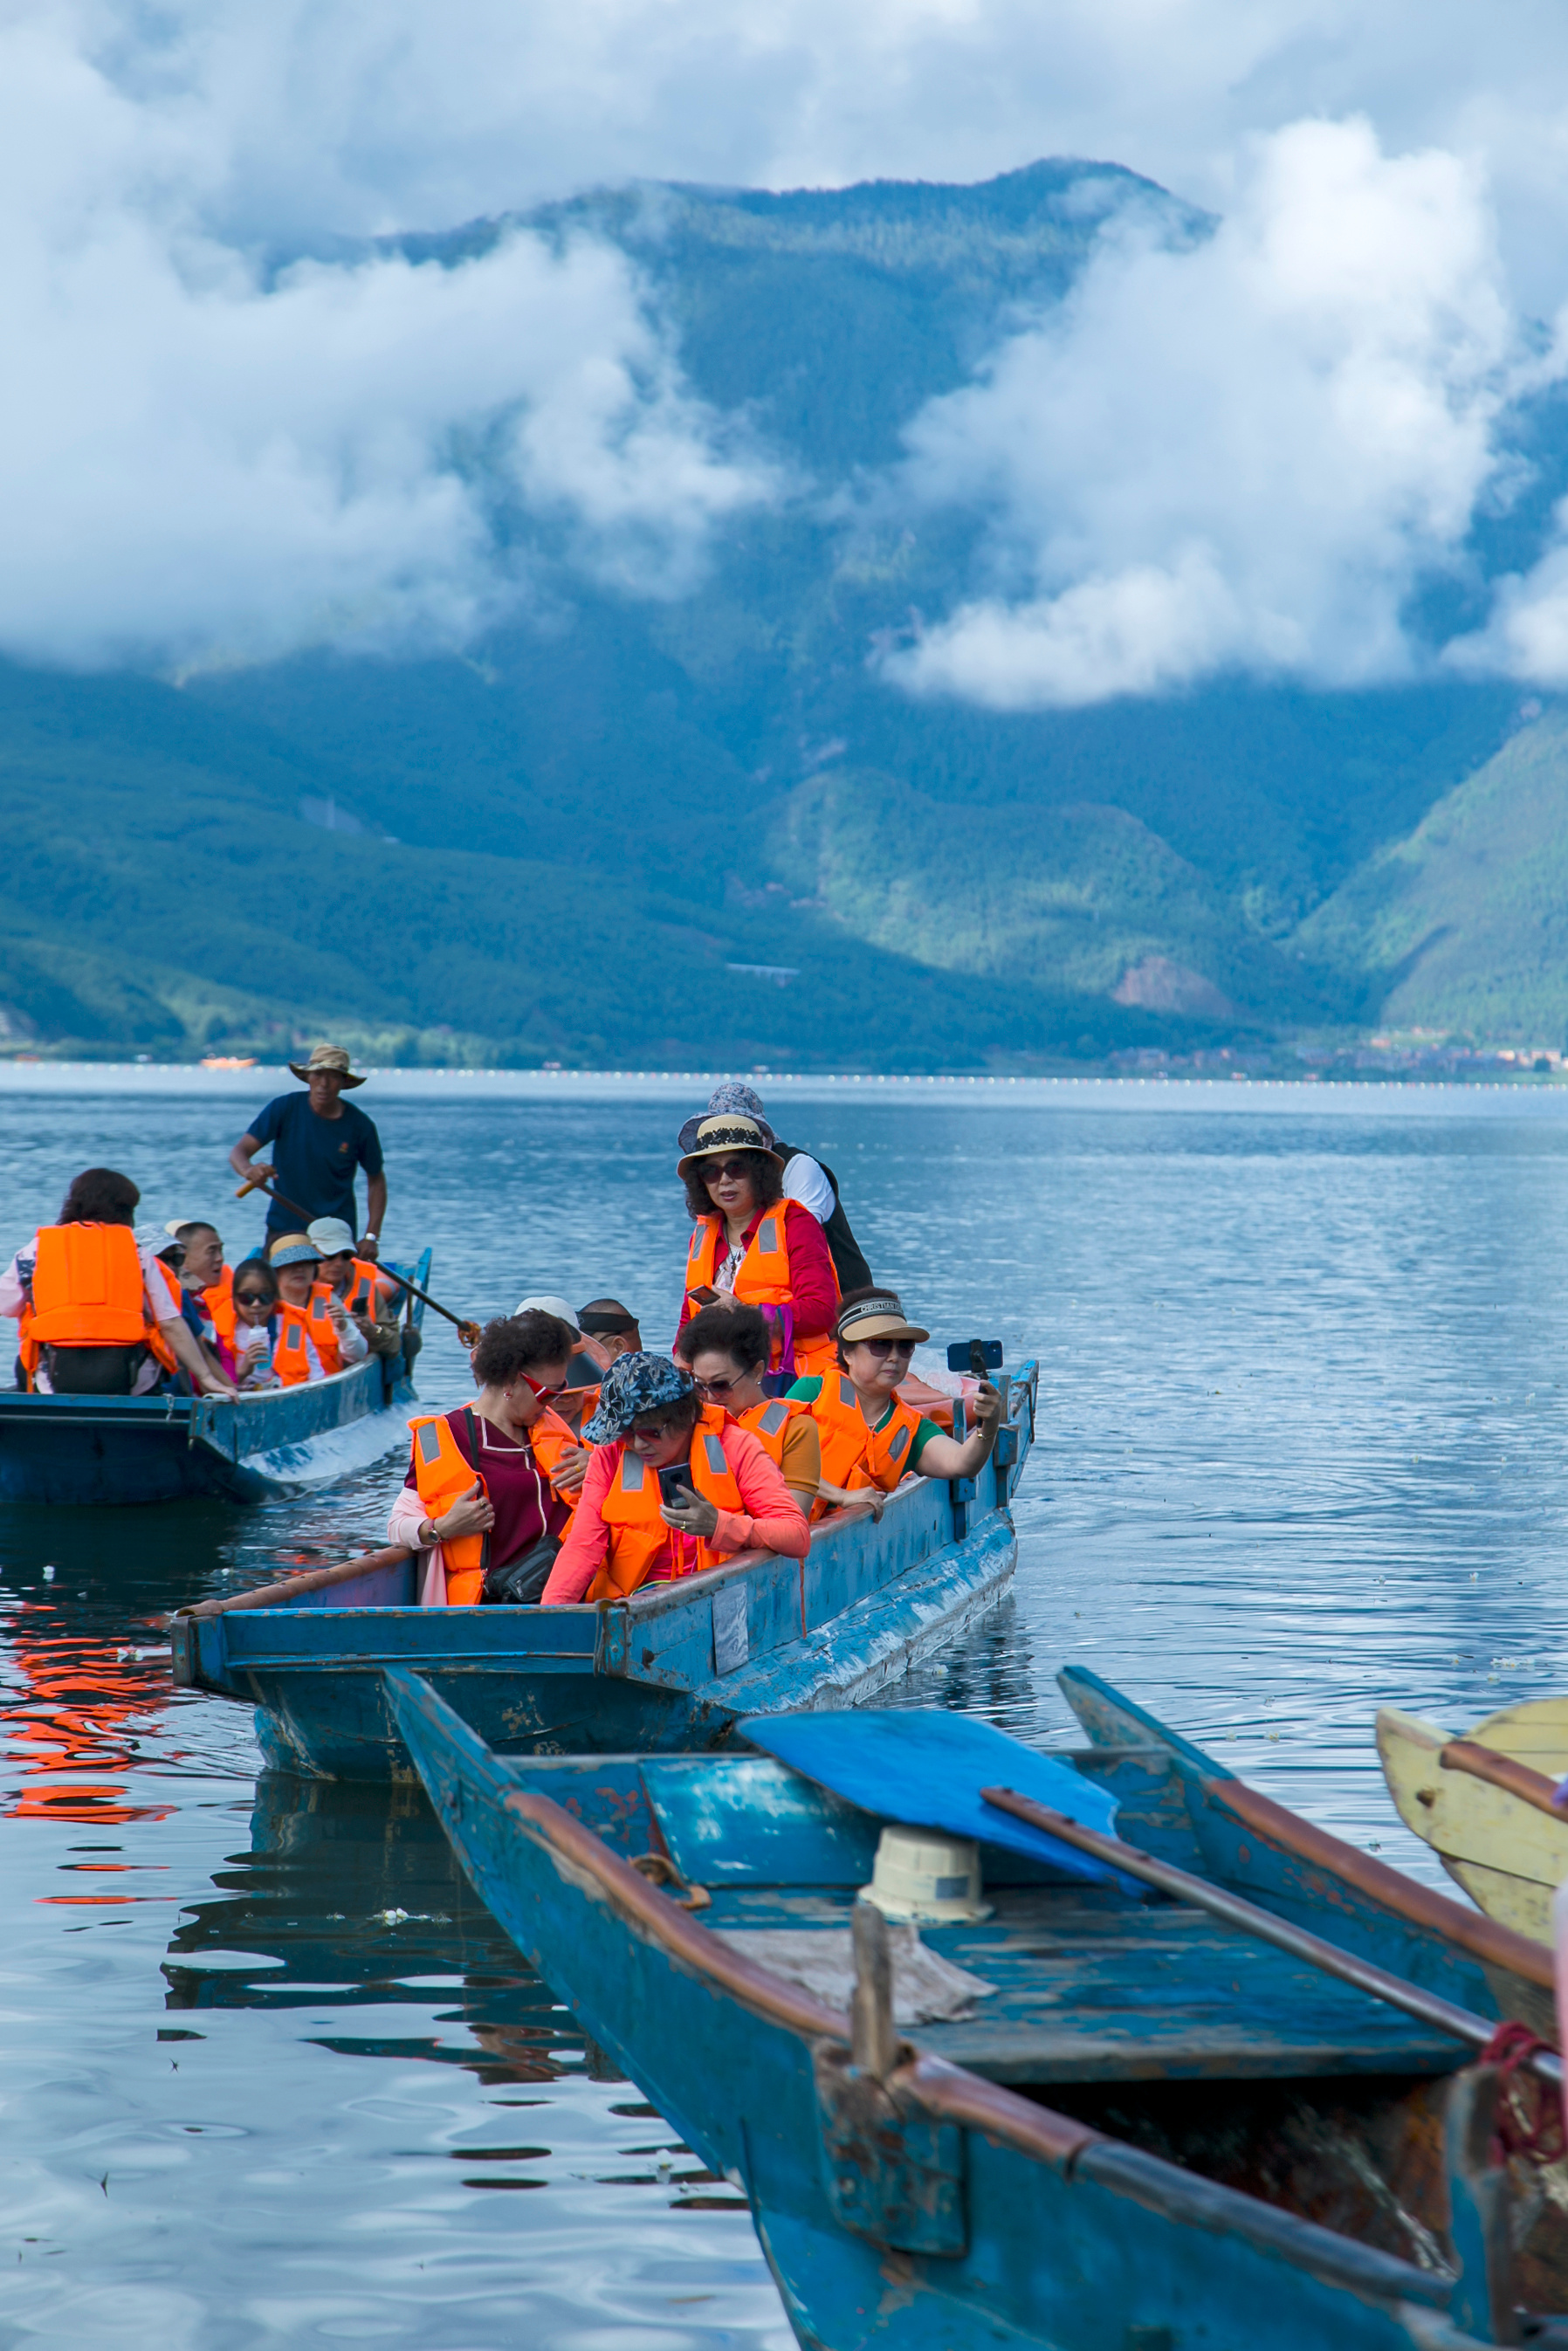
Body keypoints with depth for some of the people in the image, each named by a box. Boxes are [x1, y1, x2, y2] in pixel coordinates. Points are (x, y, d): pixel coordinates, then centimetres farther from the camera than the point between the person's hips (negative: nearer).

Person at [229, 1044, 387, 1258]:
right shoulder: (284, 1108, -7)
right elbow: (238, 1152, -11)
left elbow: (376, 1180, 8)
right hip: (284, 1228, 0)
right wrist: (249, 1170, -36)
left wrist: (371, 1237, -1)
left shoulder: (360, 1126, -5)